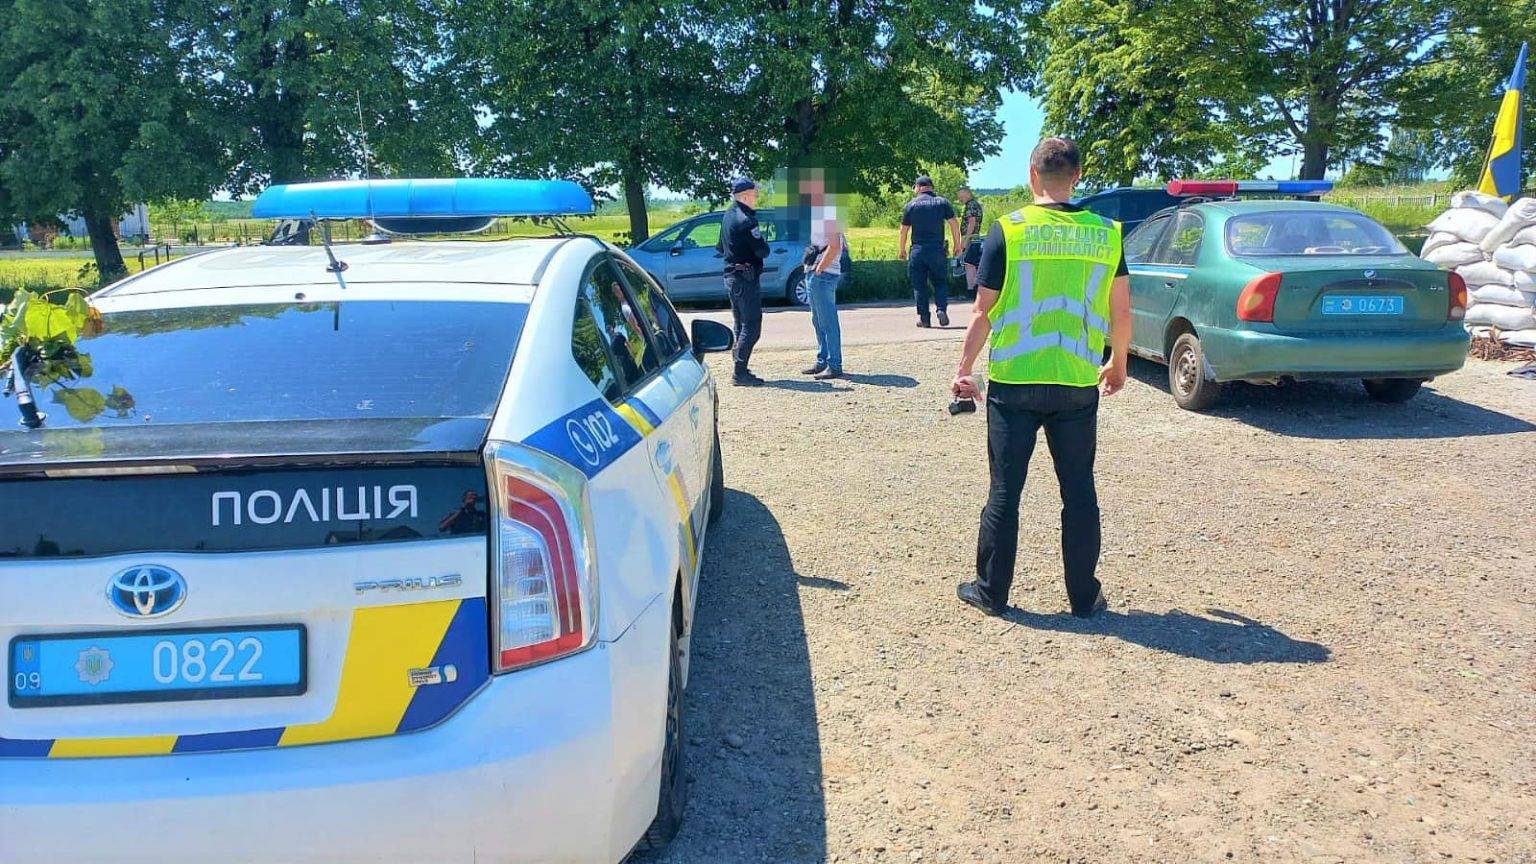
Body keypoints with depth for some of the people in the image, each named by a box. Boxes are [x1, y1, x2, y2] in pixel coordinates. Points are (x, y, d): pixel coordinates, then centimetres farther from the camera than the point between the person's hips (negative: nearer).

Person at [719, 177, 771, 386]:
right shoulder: (746, 220, -17)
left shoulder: (728, 215, 12)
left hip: (731, 276, 10)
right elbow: (763, 251, -17)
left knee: (741, 326, 15)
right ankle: (740, 373, -9)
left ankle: (740, 371, 18)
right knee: (751, 327, -7)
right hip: (746, 278, -10)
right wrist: (763, 242, 2)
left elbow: (721, 248, 21)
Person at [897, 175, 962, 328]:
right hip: (937, 250, 1)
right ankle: (942, 309, -10)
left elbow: (904, 230, 4)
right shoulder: (942, 202, 4)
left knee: (919, 285, 6)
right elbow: (954, 223, 1)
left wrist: (901, 250, 14)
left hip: (918, 250, -1)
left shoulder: (911, 205, 2)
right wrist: (957, 244, 9)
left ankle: (924, 317, 4)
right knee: (940, 282, 11)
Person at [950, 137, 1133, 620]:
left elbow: (984, 312, -6)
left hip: (1013, 381, -2)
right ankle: (1084, 596, 21)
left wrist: (964, 369, 6)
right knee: (1079, 491, 12)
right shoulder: (1105, 234, 2)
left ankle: (991, 592, 17)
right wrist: (1118, 366, 23)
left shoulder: (1008, 230, -6)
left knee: (1005, 490, 8)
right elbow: (1121, 313, 7)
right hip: (1078, 384, 2)